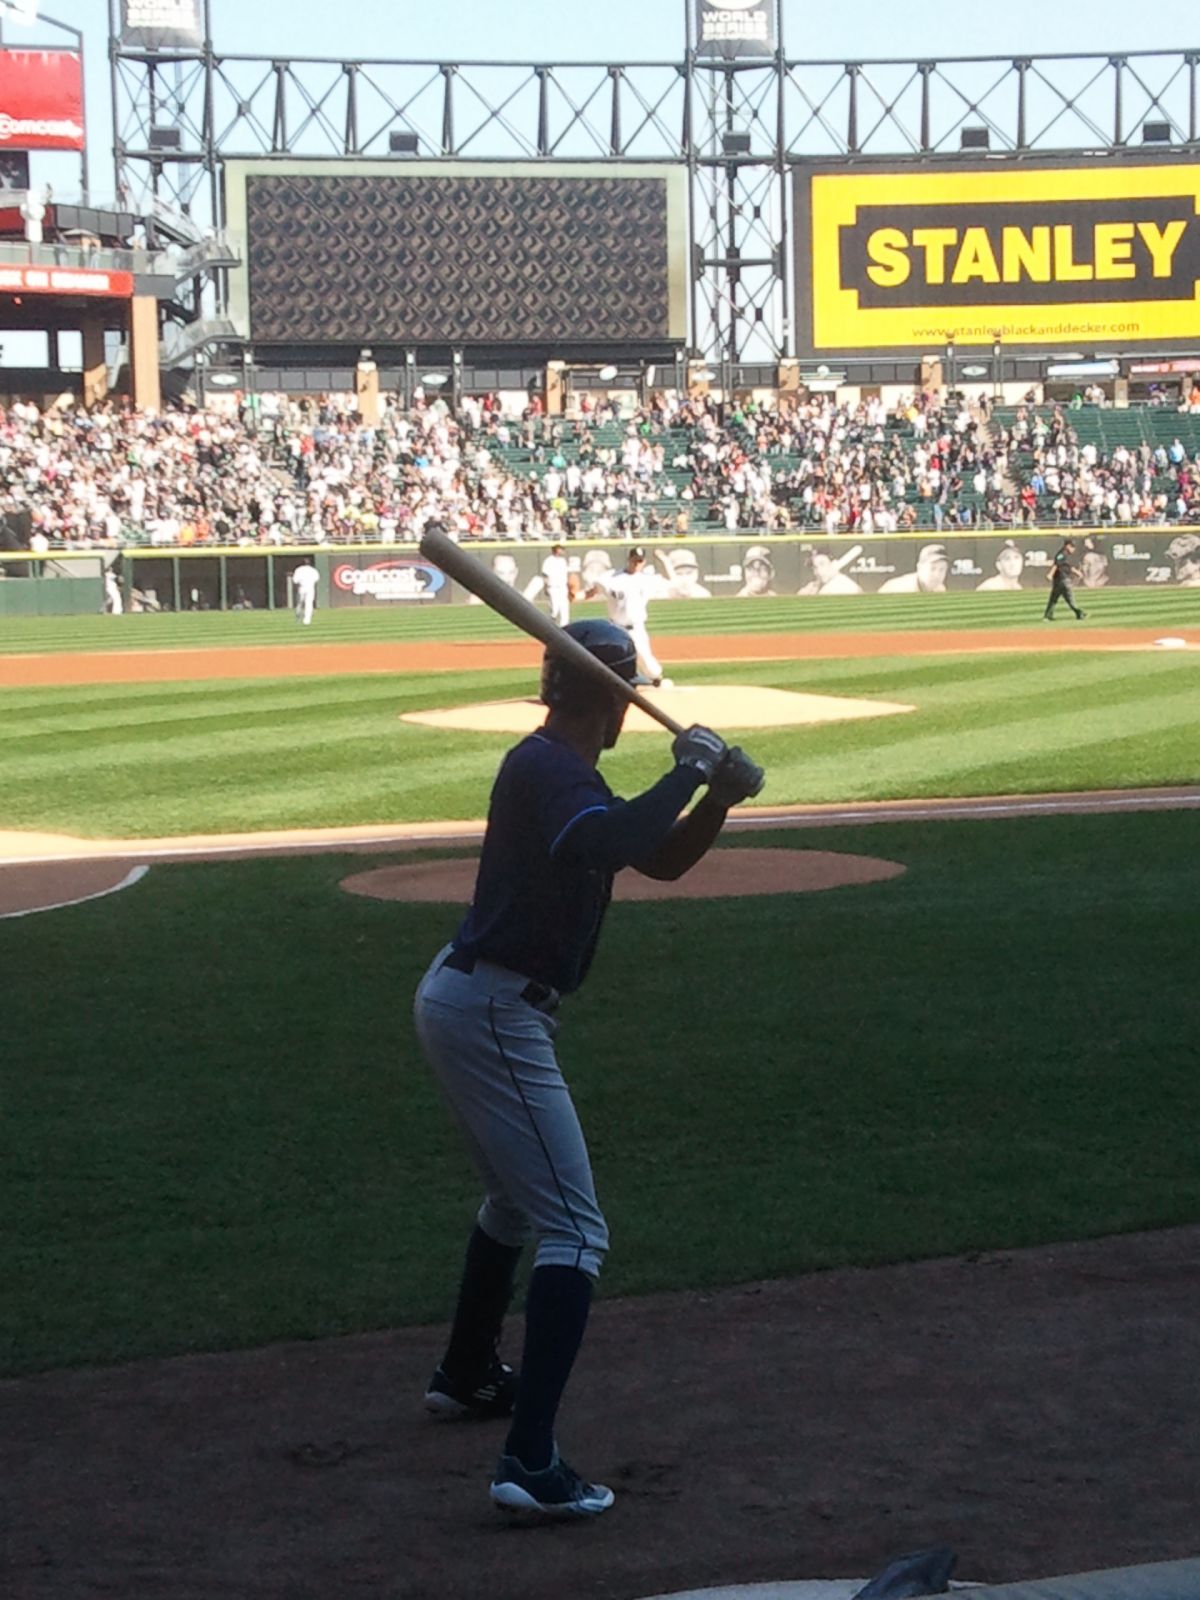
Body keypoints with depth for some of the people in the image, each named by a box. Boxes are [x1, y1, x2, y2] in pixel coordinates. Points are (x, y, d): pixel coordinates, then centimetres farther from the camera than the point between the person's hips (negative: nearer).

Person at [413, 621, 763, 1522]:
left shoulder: (558, 770, 14)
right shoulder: (549, 768, -17)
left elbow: (662, 860, 18)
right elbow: (607, 846, -38)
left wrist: (719, 794, 1)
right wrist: (687, 772, -24)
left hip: (469, 1001, 11)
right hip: (492, 1014, -11)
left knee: (519, 1195, 30)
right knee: (573, 1229, -13)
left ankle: (468, 1375, 48)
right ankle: (531, 1464, -20)